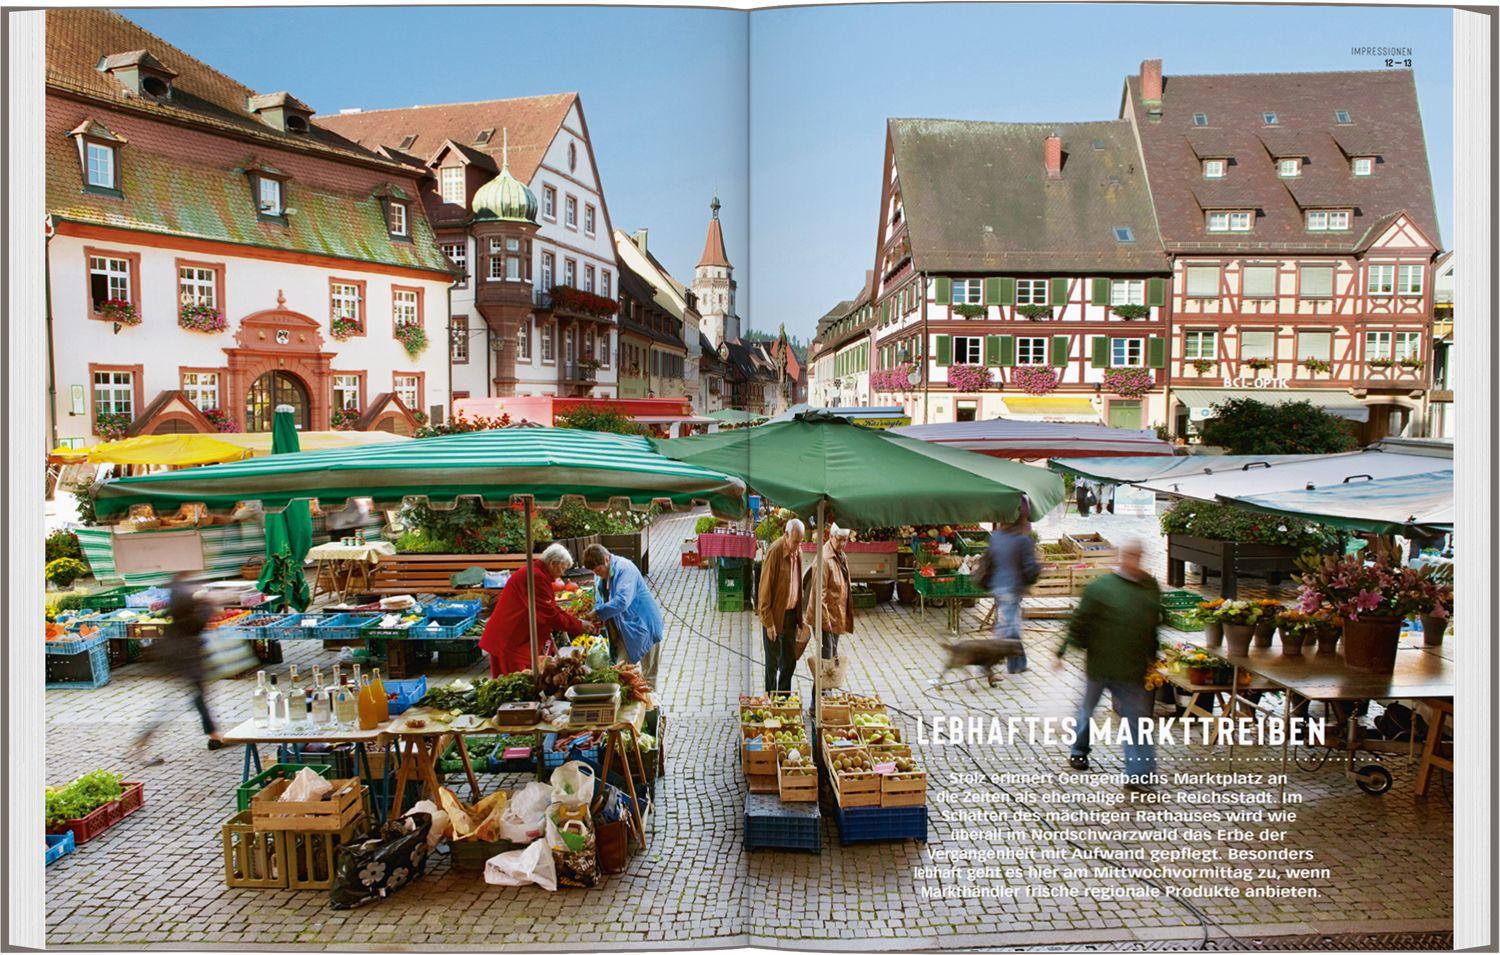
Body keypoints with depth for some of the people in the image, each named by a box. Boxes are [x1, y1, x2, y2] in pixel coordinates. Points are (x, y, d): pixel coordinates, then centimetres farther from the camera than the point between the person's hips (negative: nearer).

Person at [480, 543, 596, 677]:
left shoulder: (537, 574, 13)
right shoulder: (536, 577, -20)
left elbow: (554, 609, 17)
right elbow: (550, 615, -20)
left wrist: (577, 622, 8)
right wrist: (579, 626, -10)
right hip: (510, 642, -11)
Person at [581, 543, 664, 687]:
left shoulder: (625, 569, -23)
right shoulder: (602, 574, 3)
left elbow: (622, 601, -35)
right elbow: (600, 601, 13)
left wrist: (597, 613, -32)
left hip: (643, 625, -7)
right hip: (624, 630, 7)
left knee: (648, 675, 4)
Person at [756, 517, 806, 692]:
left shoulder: (798, 552, 4)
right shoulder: (774, 552, -19)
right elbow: (765, 588, -17)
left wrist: (799, 619, 13)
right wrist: (768, 622, -17)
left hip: (791, 614, 7)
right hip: (775, 615, -7)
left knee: (790, 661, 14)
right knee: (773, 663, 4)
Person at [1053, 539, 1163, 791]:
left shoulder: (1151, 587, 4)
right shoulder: (1099, 588, -12)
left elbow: (1153, 625, 16)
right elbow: (1079, 623, -8)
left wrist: (1151, 657, 18)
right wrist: (1063, 652, -9)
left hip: (1133, 670, 3)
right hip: (1100, 665, -3)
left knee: (1137, 718, -1)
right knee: (1087, 709, 16)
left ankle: (1137, 775, 4)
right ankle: (1078, 751, 39)